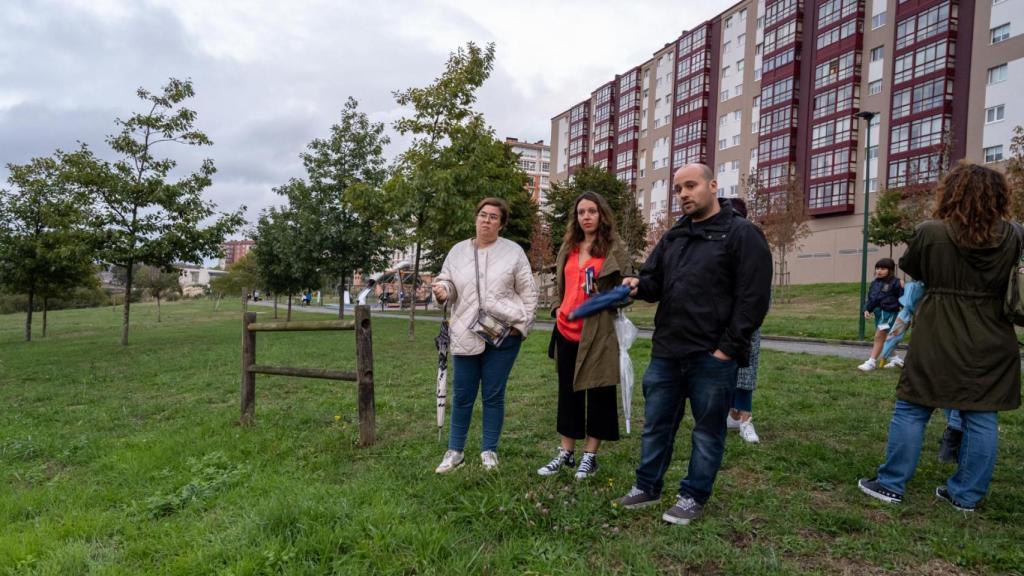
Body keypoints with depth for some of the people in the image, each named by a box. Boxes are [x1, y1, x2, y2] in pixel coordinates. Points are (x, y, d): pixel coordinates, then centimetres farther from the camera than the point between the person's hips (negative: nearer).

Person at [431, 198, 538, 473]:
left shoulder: (514, 251, 2)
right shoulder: (458, 251, 9)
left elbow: (528, 292, 3)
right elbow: (448, 284, 9)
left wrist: (521, 324, -4)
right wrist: (441, 291, -14)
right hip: (466, 336, 2)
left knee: (494, 395, 5)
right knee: (462, 396, 6)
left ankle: (489, 451, 19)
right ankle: (455, 451, 19)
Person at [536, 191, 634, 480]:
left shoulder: (613, 247, -3)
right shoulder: (568, 247, 13)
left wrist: (605, 297, -20)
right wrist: (557, 307, 8)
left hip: (597, 332, -5)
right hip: (566, 330, 6)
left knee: (598, 391, 4)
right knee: (567, 392, 12)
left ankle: (590, 456, 16)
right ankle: (566, 452, 24)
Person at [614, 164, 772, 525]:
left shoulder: (742, 234, -6)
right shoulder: (673, 237, 14)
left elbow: (754, 298, -12)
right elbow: (655, 282, 17)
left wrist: (728, 348, -15)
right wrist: (639, 284, -8)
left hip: (714, 357, -6)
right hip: (666, 352, 6)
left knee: (708, 430, 9)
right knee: (656, 424, 15)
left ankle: (693, 497, 23)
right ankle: (647, 488, 30)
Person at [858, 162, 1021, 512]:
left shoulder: (931, 233, -11)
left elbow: (910, 268, 6)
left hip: (937, 341, -3)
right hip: (991, 343, 3)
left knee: (911, 410, 6)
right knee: (981, 418, 10)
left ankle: (892, 484, 11)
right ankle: (967, 495, 18)